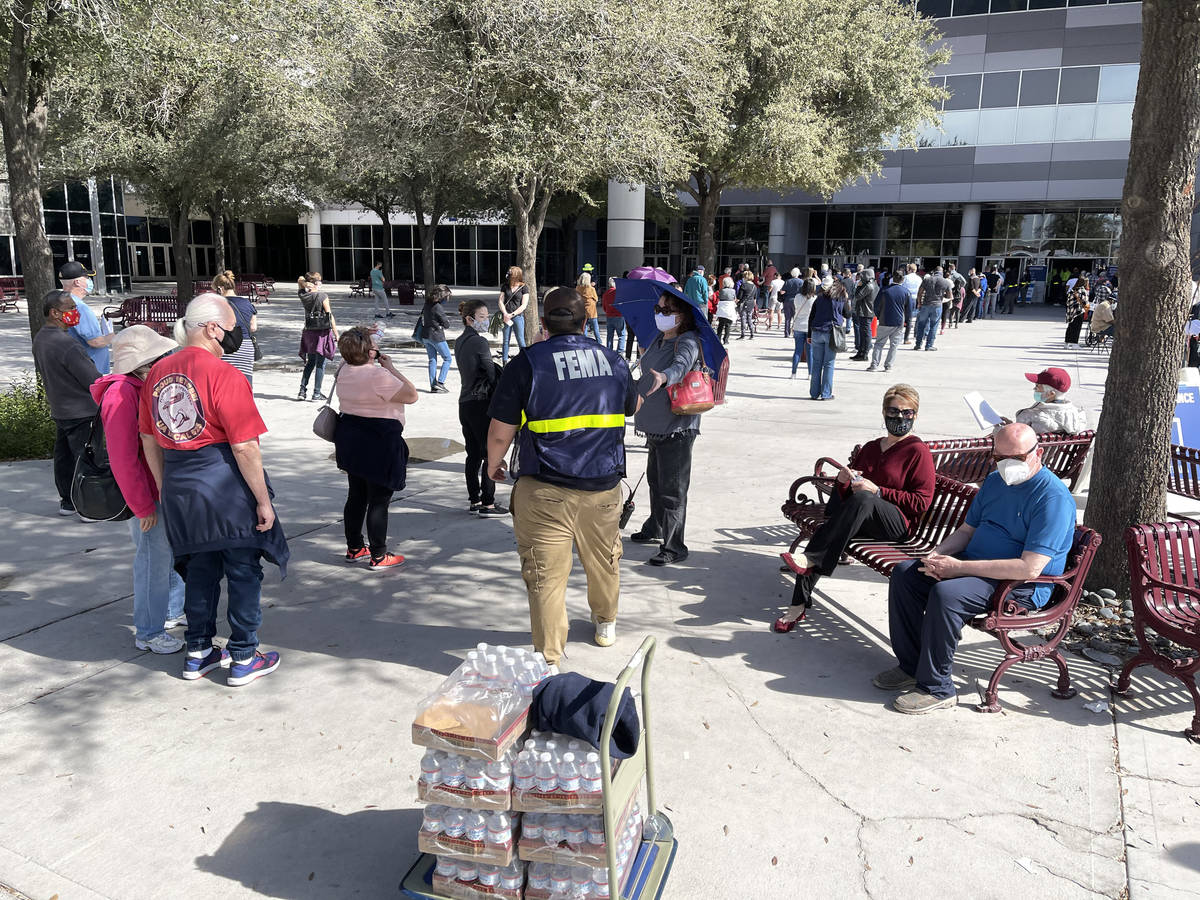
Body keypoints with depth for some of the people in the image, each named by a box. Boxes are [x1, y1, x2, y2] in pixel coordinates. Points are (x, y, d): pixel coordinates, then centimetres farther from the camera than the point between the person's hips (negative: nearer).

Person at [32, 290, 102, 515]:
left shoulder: (39, 338, 6)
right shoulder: (66, 344, -25)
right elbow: (94, 381, -22)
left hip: (58, 409, 9)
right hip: (80, 413, -9)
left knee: (64, 456, 17)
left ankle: (67, 501, 27)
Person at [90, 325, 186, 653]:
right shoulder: (121, 394, -20)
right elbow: (123, 458, -23)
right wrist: (142, 506, -20)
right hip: (148, 494, -9)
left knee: (174, 553, 21)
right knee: (154, 560, 1)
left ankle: (173, 611, 39)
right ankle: (149, 633, 16)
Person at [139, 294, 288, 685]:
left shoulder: (158, 371, 6)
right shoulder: (224, 376, -17)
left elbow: (149, 439, 12)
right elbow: (245, 448, -18)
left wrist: (165, 488, 21)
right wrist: (263, 501, -11)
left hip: (179, 488, 7)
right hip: (225, 486, -7)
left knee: (200, 569, 20)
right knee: (243, 571, 8)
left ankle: (198, 653, 31)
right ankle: (243, 659, 17)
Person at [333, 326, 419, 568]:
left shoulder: (345, 371, 5)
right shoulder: (378, 375, -22)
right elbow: (412, 395, -17)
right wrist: (391, 367, -11)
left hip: (349, 438, 9)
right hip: (379, 444, -9)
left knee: (356, 496, 17)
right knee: (379, 500, 0)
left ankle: (354, 548, 28)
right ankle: (378, 556, 7)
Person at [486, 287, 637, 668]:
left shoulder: (527, 363, -9)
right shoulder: (613, 361, 4)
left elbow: (500, 433, -8)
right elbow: (632, 407, 23)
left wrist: (493, 465, 11)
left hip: (544, 490, -4)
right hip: (604, 486, 5)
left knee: (546, 575, 3)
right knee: (604, 561, 24)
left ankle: (548, 660, 8)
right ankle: (606, 624, 47)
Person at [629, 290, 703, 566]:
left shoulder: (688, 341, -15)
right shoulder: (659, 340, 11)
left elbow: (682, 364, -37)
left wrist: (664, 377, -55)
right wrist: (637, 390, 36)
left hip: (677, 428, -9)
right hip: (655, 425, 9)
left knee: (672, 489, -5)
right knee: (655, 480, 22)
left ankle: (674, 547, 3)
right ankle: (655, 529, 40)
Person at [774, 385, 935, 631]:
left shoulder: (919, 451, 5)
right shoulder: (871, 448, 25)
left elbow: (921, 502, -5)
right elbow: (844, 493, 28)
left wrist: (877, 492, -12)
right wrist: (843, 479, 2)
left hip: (897, 523, -5)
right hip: (859, 518, 6)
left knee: (863, 498, -39)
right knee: (823, 531, -27)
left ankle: (812, 559, -39)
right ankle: (798, 605, -26)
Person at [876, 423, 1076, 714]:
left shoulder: (1054, 498, -18)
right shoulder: (994, 481, 10)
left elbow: (1030, 568, -26)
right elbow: (967, 530, 17)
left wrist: (959, 567, -25)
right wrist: (937, 554, -6)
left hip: (1023, 588, -9)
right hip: (974, 565, 9)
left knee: (946, 593, -32)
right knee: (904, 573, -5)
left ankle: (937, 688, -18)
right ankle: (911, 666, 3)